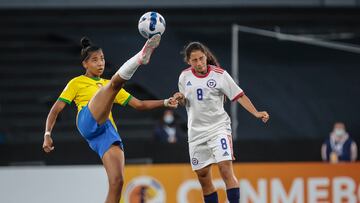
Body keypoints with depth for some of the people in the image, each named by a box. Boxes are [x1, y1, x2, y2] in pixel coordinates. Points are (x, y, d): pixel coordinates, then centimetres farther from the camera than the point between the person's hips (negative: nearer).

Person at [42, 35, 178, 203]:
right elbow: (56, 109, 12)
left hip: (108, 131, 5)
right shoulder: (77, 83, 21)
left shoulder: (107, 84, 34)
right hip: (87, 123, -5)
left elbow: (139, 104, 32)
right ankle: (140, 58, -54)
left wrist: (164, 102, 17)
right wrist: (47, 135, -4)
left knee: (117, 181, -13)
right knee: (114, 83, -26)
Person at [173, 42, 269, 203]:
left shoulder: (219, 74, -8)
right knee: (203, 177, 6)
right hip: (196, 132, 4)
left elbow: (239, 96, -7)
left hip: (218, 127, -4)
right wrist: (180, 99, -4)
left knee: (225, 169, -20)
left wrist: (256, 113, -19)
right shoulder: (184, 76, 4)